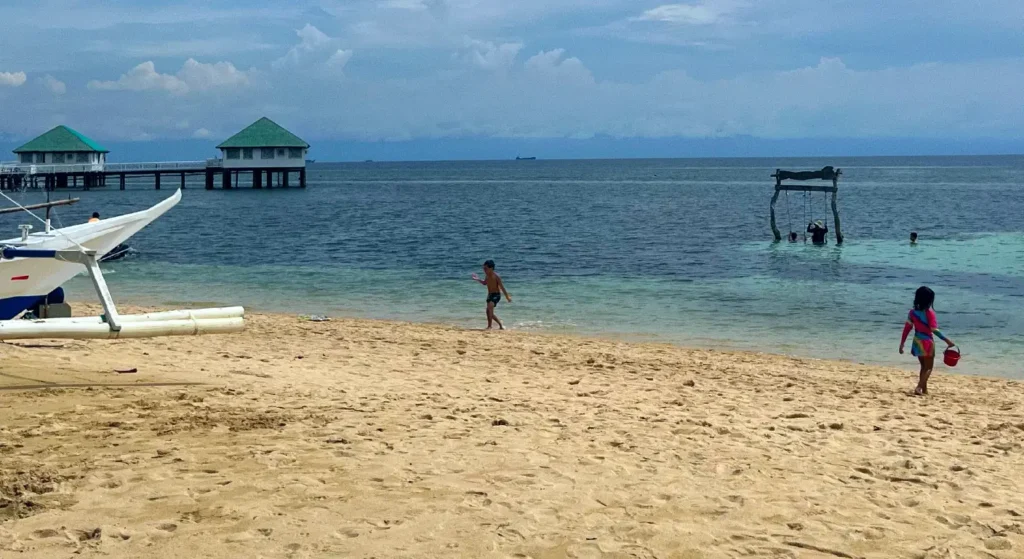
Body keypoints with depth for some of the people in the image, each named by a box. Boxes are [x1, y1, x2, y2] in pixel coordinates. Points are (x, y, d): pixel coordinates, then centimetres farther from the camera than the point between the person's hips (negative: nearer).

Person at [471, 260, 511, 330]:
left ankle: (489, 326, -27)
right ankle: (500, 325, 30)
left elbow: (502, 287, -14)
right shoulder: (487, 276, 3)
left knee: (490, 307, -30)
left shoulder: (496, 276, -18)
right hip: (490, 295, 9)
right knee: (489, 312, 13)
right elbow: (485, 283, 23)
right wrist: (478, 279, 7)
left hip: (496, 295, -9)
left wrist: (507, 296, -11)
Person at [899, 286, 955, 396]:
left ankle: (924, 390, 21)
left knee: (924, 366, 20)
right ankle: (919, 388, -13)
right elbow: (934, 329, -20)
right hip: (927, 342, -6)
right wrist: (947, 340, -16)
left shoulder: (913, 312, 0)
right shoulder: (929, 312, -16)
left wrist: (902, 343, 8)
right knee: (929, 367, 4)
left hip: (917, 342, 6)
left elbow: (907, 328, 2)